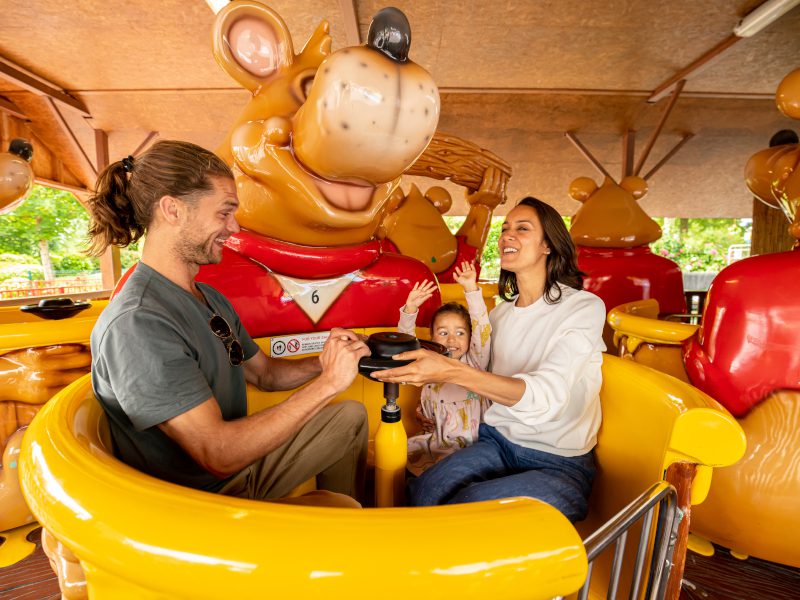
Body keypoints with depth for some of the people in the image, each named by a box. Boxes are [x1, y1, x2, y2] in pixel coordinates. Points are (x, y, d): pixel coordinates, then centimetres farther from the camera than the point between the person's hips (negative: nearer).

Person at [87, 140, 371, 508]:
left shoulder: (211, 299, 4)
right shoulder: (135, 325, -28)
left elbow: (264, 373, 10)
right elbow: (219, 453, -31)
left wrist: (322, 363, -10)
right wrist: (327, 382, -27)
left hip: (241, 464, 9)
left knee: (350, 416, 12)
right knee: (338, 506, -25)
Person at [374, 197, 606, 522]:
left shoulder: (584, 307, -12)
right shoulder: (500, 313, 7)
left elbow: (545, 396, -27)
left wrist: (452, 371, -40)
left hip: (560, 465, -4)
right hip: (498, 442, 4)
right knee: (418, 495, -20)